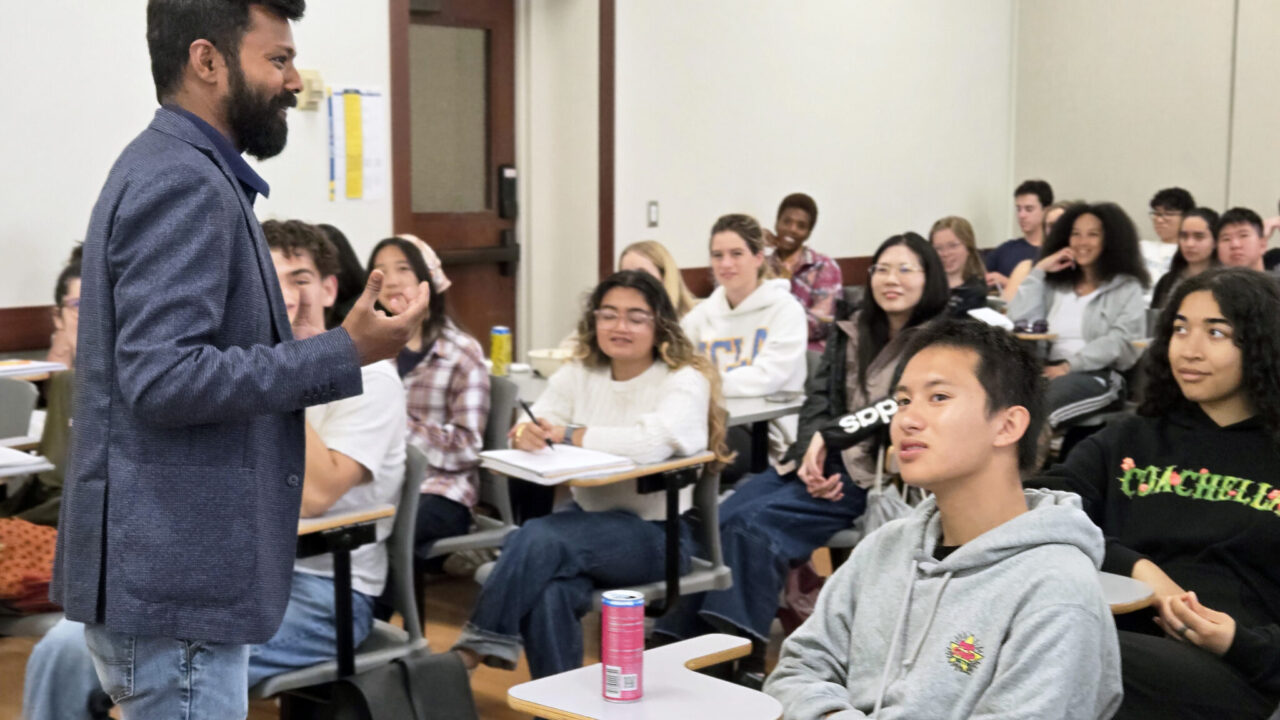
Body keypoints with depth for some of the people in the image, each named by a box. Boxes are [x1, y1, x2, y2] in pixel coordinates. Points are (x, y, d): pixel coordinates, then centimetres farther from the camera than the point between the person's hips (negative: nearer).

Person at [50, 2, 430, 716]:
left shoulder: (178, 172, 14)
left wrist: (291, 350, 13)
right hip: (176, 584, -10)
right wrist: (339, 356, -21)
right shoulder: (184, 184, -17)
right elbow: (162, 378, -25)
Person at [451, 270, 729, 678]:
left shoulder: (685, 381, -6)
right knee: (551, 592, -30)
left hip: (656, 534, -4)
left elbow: (652, 443, -25)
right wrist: (526, 433, -27)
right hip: (590, 522, 4)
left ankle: (477, 649, -16)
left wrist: (569, 435, -16)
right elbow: (537, 423, -1)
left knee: (539, 536, -29)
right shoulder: (579, 374, 11)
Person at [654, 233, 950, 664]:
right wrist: (810, 456, -11)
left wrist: (828, 438, -17)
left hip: (877, 474, -6)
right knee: (721, 518, -18)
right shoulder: (851, 334, 18)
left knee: (755, 523, -26)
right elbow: (816, 400, 8)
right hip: (823, 462, 6)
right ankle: (681, 640, -20)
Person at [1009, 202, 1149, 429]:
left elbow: (1119, 341, -4)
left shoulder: (1127, 288, 12)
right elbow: (1018, 320, 12)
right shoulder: (1055, 284, 26)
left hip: (1098, 376, -4)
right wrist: (1039, 271, 13)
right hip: (1049, 371, 4)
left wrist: (1069, 366, -16)